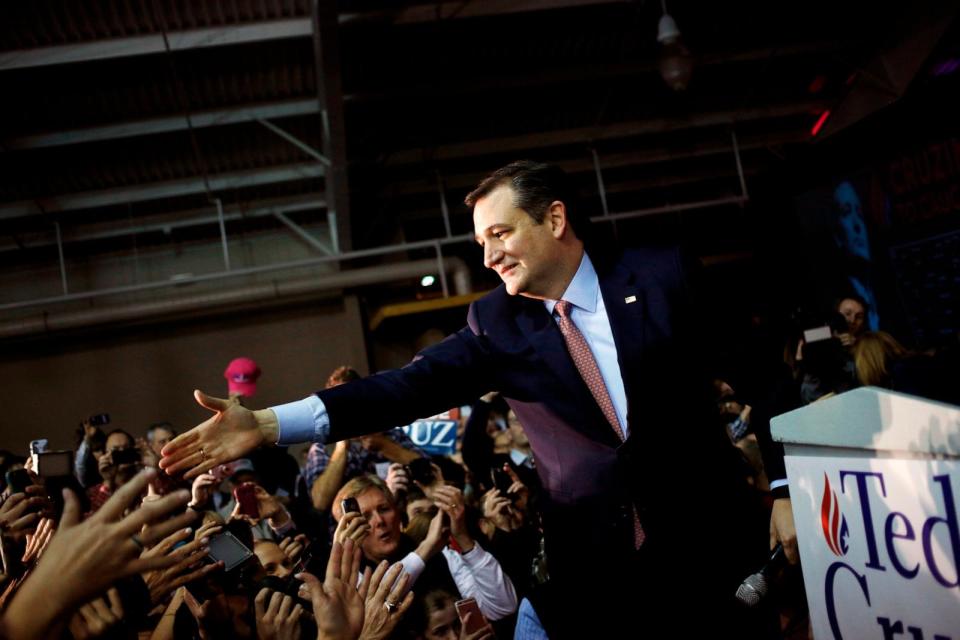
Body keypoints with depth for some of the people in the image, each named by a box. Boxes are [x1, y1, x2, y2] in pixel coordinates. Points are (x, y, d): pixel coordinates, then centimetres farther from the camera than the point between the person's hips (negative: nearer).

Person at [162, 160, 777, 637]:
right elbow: (413, 385, -13)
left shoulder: (664, 273, -7)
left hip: (704, 538, 0)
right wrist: (269, 423, -23)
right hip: (597, 563, 1)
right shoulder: (497, 322, -4)